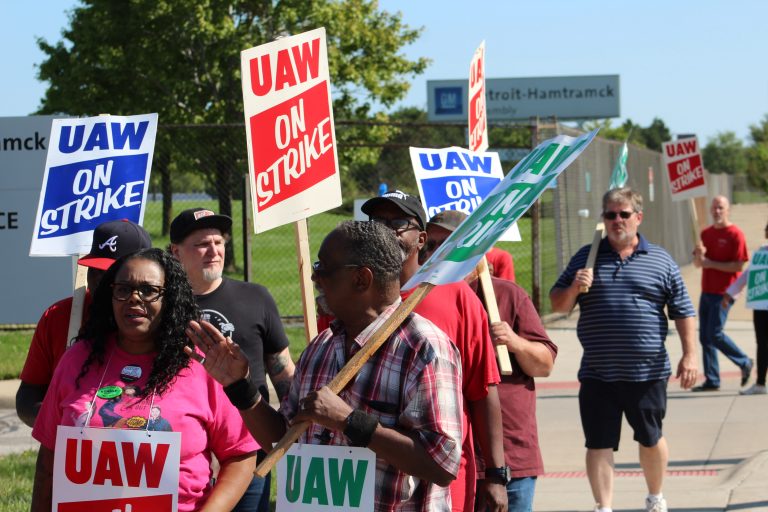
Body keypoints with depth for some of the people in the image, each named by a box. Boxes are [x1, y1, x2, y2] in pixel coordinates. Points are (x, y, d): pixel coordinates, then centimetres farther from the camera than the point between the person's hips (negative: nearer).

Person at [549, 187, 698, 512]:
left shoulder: (660, 260, 4)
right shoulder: (586, 257, 7)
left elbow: (683, 311, 5)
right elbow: (557, 305, 8)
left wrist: (689, 355, -2)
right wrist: (574, 288, -13)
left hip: (647, 372, 0)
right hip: (597, 375, 0)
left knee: (650, 438, 14)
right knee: (599, 444, 0)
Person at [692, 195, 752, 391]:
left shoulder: (735, 234, -8)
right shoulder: (706, 234, 13)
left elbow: (738, 266, -13)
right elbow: (697, 263, 14)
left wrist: (711, 263, -15)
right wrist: (699, 254, -9)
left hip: (723, 293, -7)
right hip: (707, 292, 7)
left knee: (714, 334, -10)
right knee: (705, 337, 5)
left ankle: (744, 362, 10)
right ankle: (711, 380, 11)